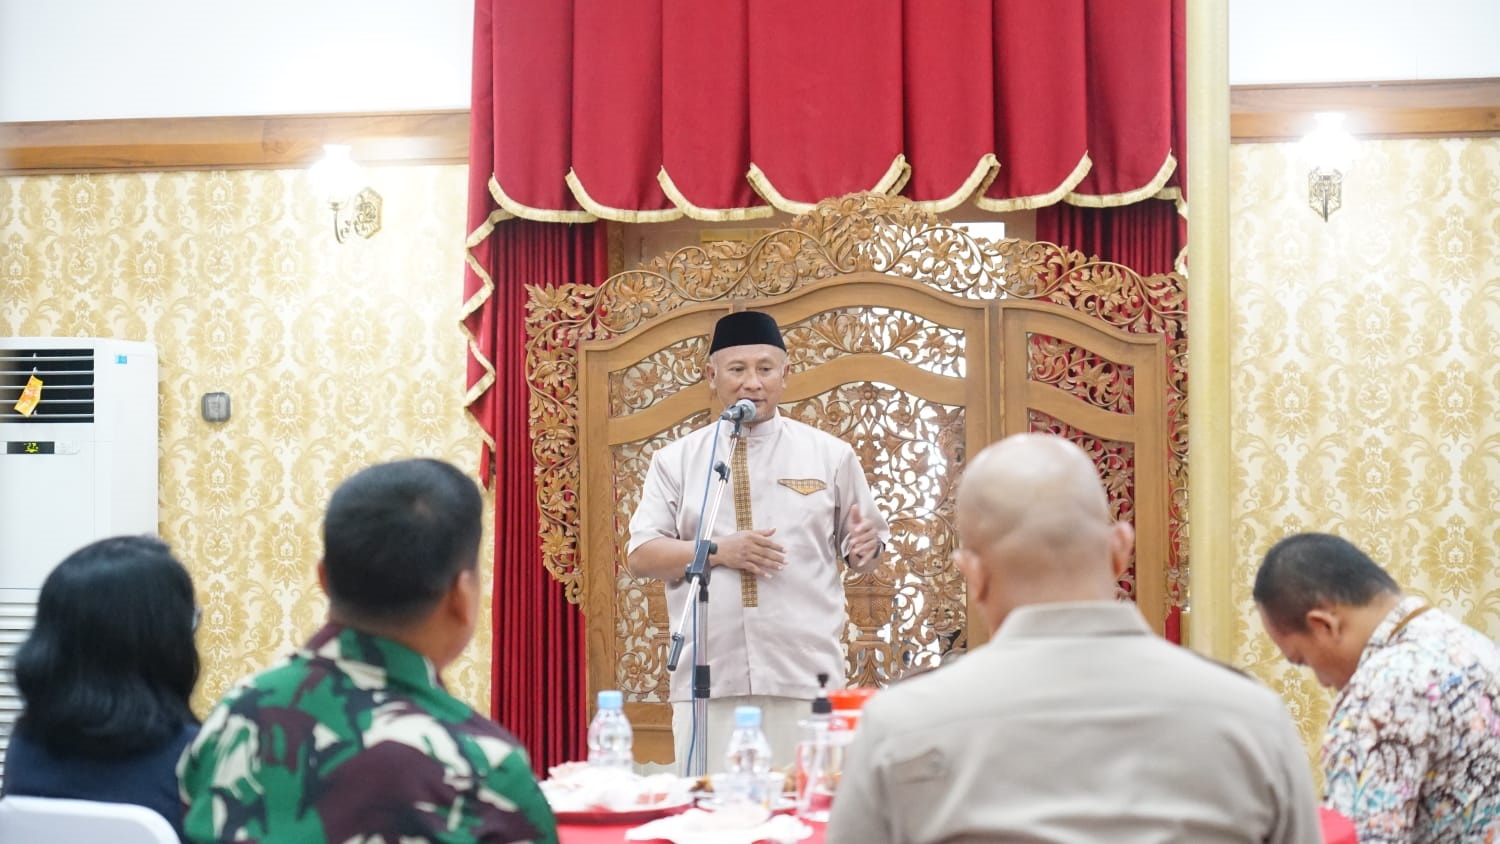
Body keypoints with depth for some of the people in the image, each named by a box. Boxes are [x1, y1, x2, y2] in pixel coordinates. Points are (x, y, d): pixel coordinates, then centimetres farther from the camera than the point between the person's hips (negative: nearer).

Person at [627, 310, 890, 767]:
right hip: (708, 680, 0)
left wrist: (864, 548, -11)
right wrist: (718, 551, -11)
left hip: (806, 678, 0)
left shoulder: (830, 454, 8)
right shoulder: (675, 460, 9)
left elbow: (857, 550, 13)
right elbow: (641, 555, 4)